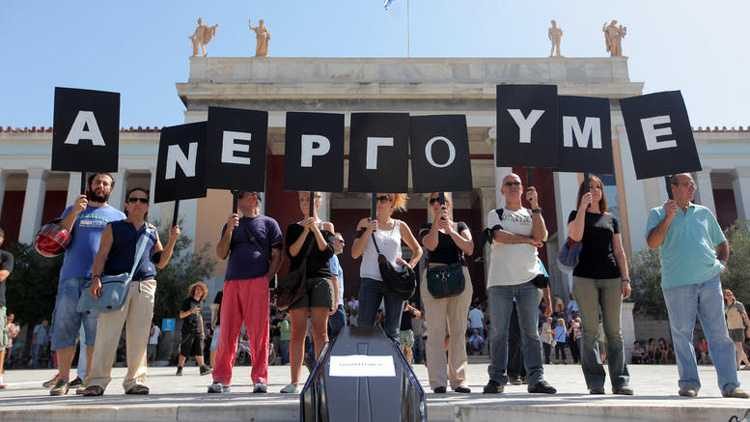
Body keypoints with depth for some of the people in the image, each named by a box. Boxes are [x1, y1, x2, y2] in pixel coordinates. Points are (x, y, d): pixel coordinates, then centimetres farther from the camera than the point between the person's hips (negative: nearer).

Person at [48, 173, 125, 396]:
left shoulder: (118, 216, 18)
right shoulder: (72, 210, 21)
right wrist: (74, 213, -6)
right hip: (71, 278, 1)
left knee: (96, 331, -3)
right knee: (64, 329, -1)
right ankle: (62, 379, 8)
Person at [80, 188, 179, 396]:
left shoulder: (152, 232, 22)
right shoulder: (114, 228, 15)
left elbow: (160, 262, 20)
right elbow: (101, 255, 5)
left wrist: (172, 241, 8)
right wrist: (96, 278, -11)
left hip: (145, 286, 2)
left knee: (139, 335, 0)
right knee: (107, 332, -8)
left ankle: (135, 380, 6)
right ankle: (97, 380, -1)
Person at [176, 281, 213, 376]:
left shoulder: (200, 302, 16)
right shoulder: (187, 301, -2)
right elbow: (181, 315, -7)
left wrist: (202, 330, 23)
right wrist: (191, 311, -25)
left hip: (198, 330, 5)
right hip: (188, 330, -4)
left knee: (199, 350, -3)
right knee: (184, 351, 0)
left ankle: (202, 368, -9)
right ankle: (179, 369, 12)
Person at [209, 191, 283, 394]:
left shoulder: (268, 223, 12)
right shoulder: (231, 224, 22)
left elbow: (277, 255, 5)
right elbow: (221, 255, 12)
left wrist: (267, 278, -9)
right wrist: (229, 230, -1)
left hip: (257, 283, -3)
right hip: (232, 283, 3)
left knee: (258, 332, -4)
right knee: (227, 331, 1)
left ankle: (260, 379, 3)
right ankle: (221, 379, 9)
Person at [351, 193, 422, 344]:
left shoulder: (400, 226, 11)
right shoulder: (366, 223, 7)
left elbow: (418, 250, 23)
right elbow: (355, 254, 0)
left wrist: (410, 265, 5)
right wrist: (368, 231, -10)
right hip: (370, 280, -1)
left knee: (392, 330, 4)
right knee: (364, 327, -5)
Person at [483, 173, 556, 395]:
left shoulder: (531, 214, 19)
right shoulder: (495, 214, 15)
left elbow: (541, 237, 0)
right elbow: (498, 236, -5)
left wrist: (535, 206, -2)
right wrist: (528, 239, 1)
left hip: (528, 278, 2)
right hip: (500, 279, -1)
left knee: (531, 331, 0)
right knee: (498, 331, -3)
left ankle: (536, 378, 5)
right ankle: (497, 378, 3)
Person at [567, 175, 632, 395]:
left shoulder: (611, 219, 18)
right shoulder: (576, 214, 10)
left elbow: (619, 251, 15)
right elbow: (576, 236, -11)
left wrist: (625, 278, 5)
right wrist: (583, 206, -9)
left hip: (611, 278, 3)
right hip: (585, 278, -3)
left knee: (614, 331, 1)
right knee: (590, 330, -3)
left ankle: (620, 381, 5)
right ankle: (595, 383, 2)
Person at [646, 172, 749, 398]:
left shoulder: (704, 213, 20)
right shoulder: (659, 214, 8)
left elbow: (721, 242, 27)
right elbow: (652, 243, -6)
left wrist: (722, 262, 9)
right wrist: (668, 217, -11)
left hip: (709, 279, 3)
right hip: (677, 283, -3)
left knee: (719, 332, 1)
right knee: (682, 333, -1)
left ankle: (730, 385, 5)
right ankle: (688, 382, 7)